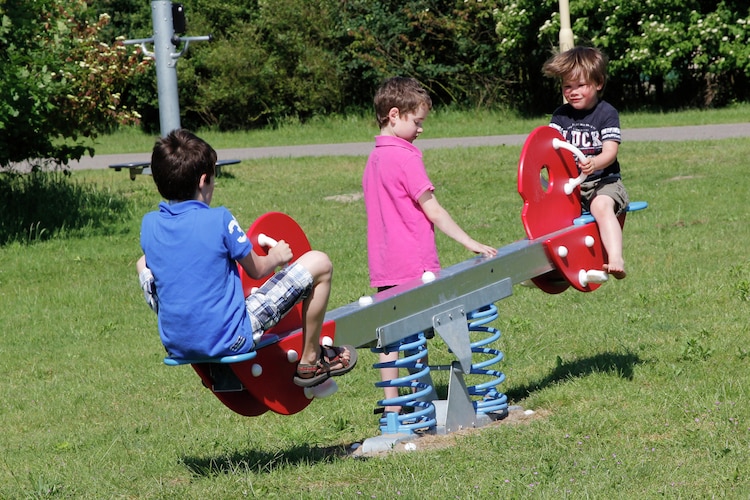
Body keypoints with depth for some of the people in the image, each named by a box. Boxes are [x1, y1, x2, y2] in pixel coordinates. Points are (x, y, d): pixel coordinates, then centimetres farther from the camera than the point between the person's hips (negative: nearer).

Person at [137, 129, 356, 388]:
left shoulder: (149, 224, -4)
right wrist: (277, 257, 20)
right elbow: (256, 269, -3)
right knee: (318, 263, 0)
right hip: (230, 341, -5)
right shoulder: (220, 220, -16)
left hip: (175, 344, 5)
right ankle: (311, 360, 19)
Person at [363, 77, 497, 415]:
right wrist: (470, 243, -9)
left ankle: (392, 405, 12)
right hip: (413, 263, -8)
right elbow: (433, 211, -13)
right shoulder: (406, 156, -13)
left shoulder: (374, 158, 12)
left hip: (384, 265, 8)